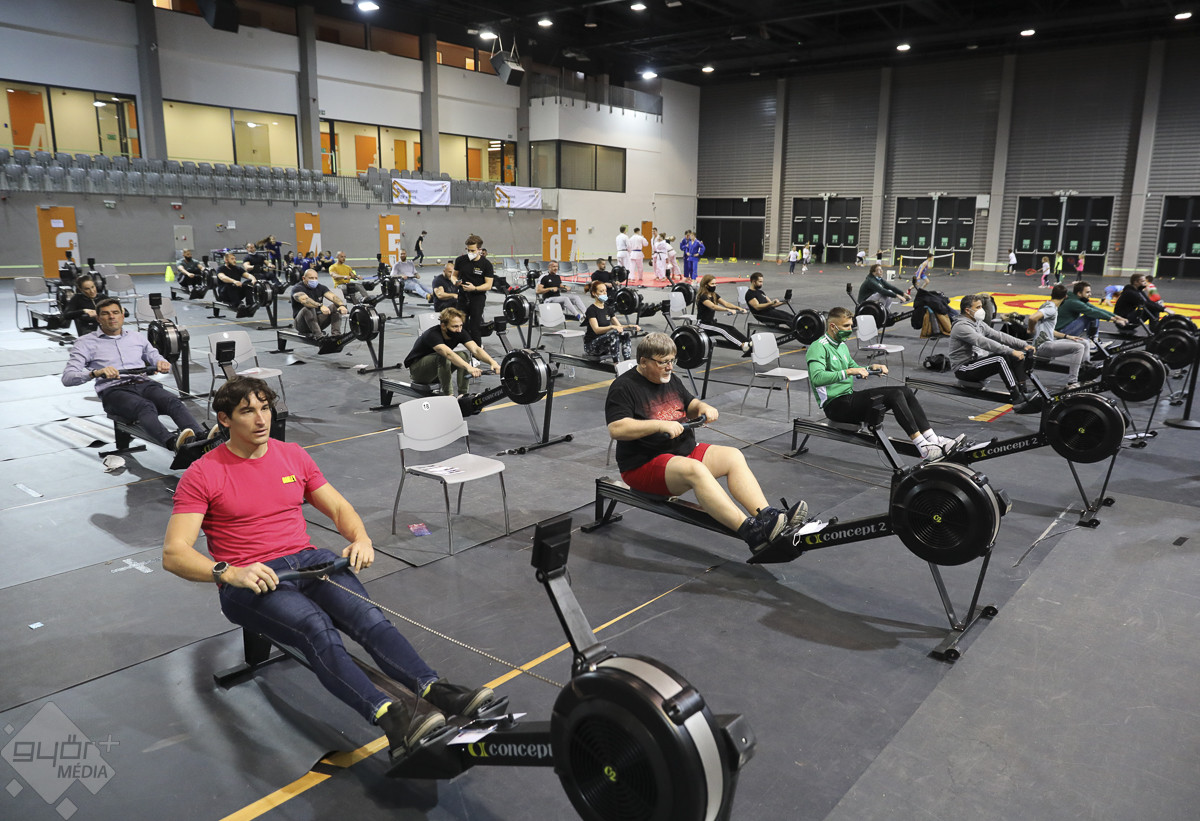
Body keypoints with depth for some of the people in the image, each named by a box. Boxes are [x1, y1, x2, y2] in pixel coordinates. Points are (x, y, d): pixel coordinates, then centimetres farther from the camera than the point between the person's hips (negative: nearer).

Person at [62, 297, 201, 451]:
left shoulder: (137, 337, 28)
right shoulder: (86, 342, 16)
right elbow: (67, 377, 5)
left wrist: (163, 364, 1)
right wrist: (96, 373, -17)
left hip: (144, 384, 4)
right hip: (113, 390, -3)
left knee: (173, 401, -33)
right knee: (146, 407, -39)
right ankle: (173, 442, -67)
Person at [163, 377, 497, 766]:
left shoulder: (294, 455, 14)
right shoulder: (203, 475, 0)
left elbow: (338, 507, 18)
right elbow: (174, 554, -7)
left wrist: (360, 539, -5)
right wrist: (229, 573, -25)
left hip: (308, 560, 4)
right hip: (250, 582, -4)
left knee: (366, 613, -28)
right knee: (316, 626, -35)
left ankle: (436, 691, -46)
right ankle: (389, 716, -54)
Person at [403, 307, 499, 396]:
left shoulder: (460, 333, -15)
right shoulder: (433, 334, -33)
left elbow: (476, 349, -29)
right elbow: (448, 354, -51)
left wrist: (492, 362, -48)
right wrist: (469, 368, -66)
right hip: (417, 369, -6)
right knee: (443, 357, -35)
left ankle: (463, 395, -14)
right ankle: (448, 396, -25)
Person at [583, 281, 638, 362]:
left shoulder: (608, 309, 11)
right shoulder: (591, 310, -12)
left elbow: (619, 326, 7)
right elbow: (596, 330, -26)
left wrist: (630, 326, -14)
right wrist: (612, 327, -42)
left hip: (604, 343, 7)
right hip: (591, 345, -7)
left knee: (626, 334, -16)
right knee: (614, 334, -33)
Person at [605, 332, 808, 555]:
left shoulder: (670, 379, 14)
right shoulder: (624, 387, -10)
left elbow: (690, 406, 27)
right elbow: (616, 429, -22)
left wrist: (702, 407, 2)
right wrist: (660, 424, -28)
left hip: (685, 451, 8)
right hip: (644, 464, -8)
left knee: (733, 456, -13)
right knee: (694, 470, -35)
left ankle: (767, 516, -28)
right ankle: (751, 533, -46)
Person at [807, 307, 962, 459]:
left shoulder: (841, 345, 19)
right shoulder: (818, 347, -12)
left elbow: (855, 369, 31)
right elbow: (817, 378, -29)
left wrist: (872, 368, 11)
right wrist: (849, 371, -32)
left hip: (850, 395, 10)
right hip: (836, 405, -10)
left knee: (905, 391, -3)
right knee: (894, 395, -22)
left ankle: (933, 440, -7)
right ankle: (923, 447, -20)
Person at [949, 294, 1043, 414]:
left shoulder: (978, 323, 14)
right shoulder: (961, 326, -17)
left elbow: (998, 335, 9)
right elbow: (985, 343, -28)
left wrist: (1024, 344, -2)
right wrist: (1011, 351, -32)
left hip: (978, 361, 10)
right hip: (963, 369, -9)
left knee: (1017, 357, -4)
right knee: (1001, 359, -29)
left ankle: (1022, 394, -10)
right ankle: (1018, 402, -33)